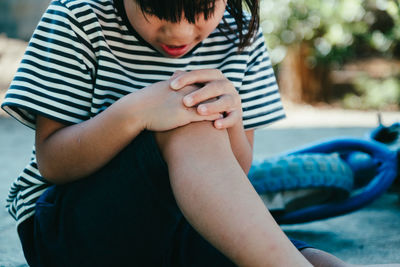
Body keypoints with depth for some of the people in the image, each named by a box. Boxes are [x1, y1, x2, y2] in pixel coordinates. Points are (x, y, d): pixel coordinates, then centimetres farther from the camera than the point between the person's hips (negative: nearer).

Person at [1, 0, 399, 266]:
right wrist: (133, 112, -31)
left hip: (179, 228, 3)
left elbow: (235, 172, 3)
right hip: (67, 227, -3)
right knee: (187, 126, -34)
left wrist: (230, 123, -22)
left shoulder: (239, 35, 1)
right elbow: (50, 163, -12)